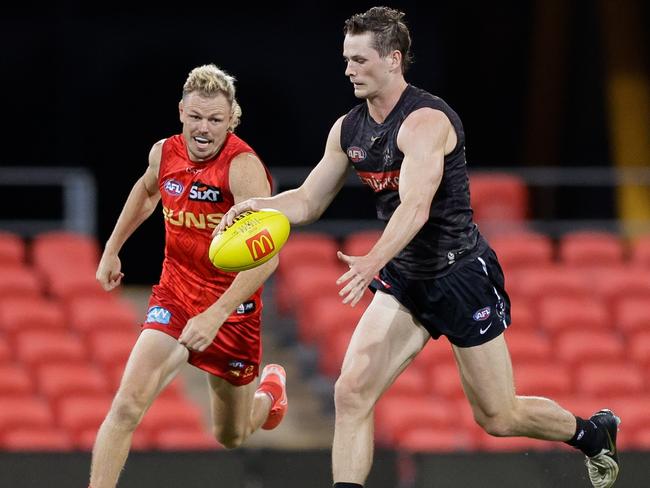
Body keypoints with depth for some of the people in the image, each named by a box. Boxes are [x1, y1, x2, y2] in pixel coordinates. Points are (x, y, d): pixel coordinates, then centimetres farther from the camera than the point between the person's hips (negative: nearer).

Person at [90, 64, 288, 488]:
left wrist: (216, 315, -41)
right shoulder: (164, 153, -6)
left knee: (231, 437, 16)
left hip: (232, 306, -3)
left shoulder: (244, 167, -25)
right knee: (128, 404, -20)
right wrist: (112, 250, 24)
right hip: (175, 293, 3)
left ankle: (270, 390, 50)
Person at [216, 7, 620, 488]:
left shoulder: (425, 122, -23)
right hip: (404, 281, 7)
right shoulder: (348, 129, 2)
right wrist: (258, 206, -12)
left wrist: (374, 261, -52)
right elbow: (308, 202, 10)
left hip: (462, 275, -7)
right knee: (352, 393, -11)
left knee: (498, 417, 4)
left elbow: (416, 207, -36)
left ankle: (593, 432, 32)